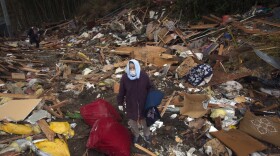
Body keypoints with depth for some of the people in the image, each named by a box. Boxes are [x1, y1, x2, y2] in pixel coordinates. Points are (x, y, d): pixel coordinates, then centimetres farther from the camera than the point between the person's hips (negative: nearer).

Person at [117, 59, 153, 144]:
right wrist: (120, 103, 1)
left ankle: (146, 134, 48)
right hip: (131, 104, 1)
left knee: (145, 120, 18)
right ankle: (136, 135, 48)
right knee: (132, 121, 17)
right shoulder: (124, 77, -17)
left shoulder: (144, 76, -18)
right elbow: (121, 92, -6)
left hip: (143, 103, 0)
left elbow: (150, 88, -5)